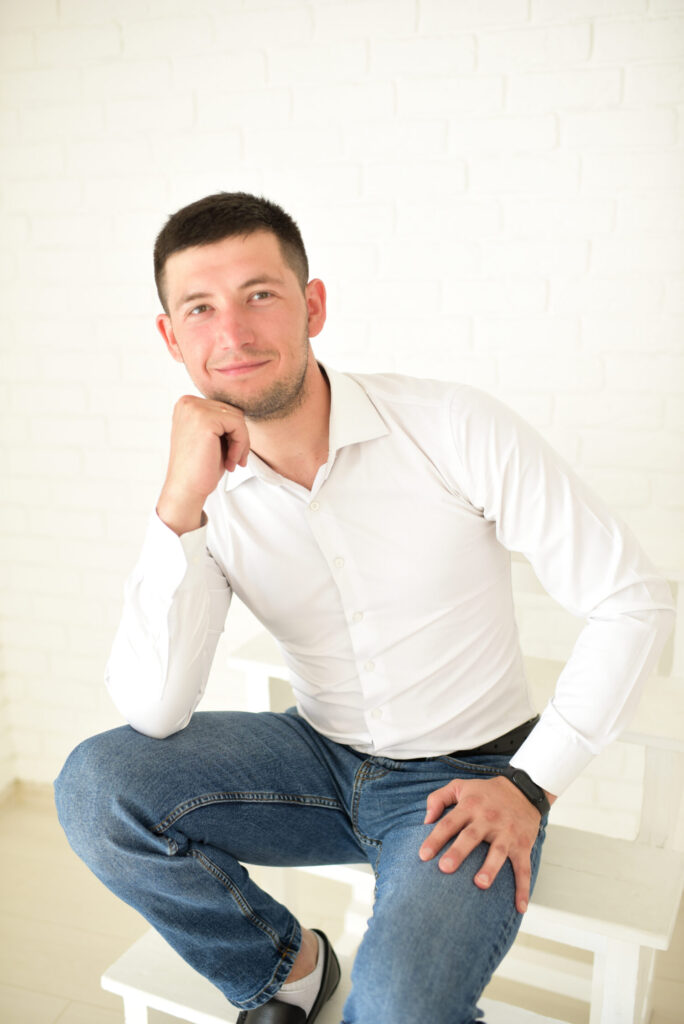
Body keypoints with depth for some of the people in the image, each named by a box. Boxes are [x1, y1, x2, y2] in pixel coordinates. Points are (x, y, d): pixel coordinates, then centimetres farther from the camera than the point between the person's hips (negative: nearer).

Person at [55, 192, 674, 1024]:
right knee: (95, 785, -16)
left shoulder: (453, 427, -18)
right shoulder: (213, 490, -8)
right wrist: (180, 507, -29)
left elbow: (632, 599, -12)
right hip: (322, 758, 4)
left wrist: (531, 784, -14)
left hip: (465, 778, -3)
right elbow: (153, 714, -18)